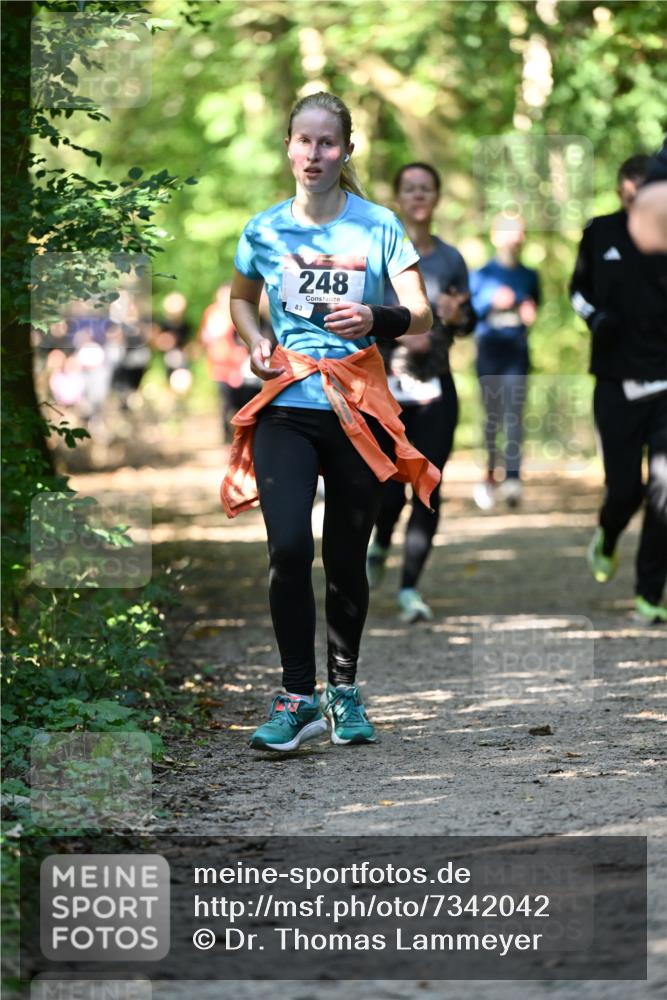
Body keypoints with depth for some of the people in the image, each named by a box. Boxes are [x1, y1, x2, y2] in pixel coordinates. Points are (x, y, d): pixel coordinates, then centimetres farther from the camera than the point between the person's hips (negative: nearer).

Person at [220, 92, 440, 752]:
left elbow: (421, 317, -3)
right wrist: (255, 343, 4)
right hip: (286, 409, 0)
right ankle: (298, 698, -5)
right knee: (288, 548, -15)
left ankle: (344, 687, 24)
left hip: (359, 411, 0)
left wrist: (377, 319, -24)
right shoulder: (264, 230, 4)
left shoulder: (378, 226, -1)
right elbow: (240, 297, 24)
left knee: (348, 557, 6)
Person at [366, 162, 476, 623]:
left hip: (436, 387, 3)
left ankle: (410, 587, 4)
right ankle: (380, 546, 29)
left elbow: (470, 322, 17)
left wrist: (456, 316, -6)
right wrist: (397, 332, -19)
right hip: (385, 384, -3)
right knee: (390, 490, -6)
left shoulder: (451, 259, 9)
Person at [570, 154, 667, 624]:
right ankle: (607, 539, 38)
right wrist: (595, 318, -1)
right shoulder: (600, 234, 3)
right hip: (617, 383, 1)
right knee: (624, 488, 1)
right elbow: (578, 289, 18)